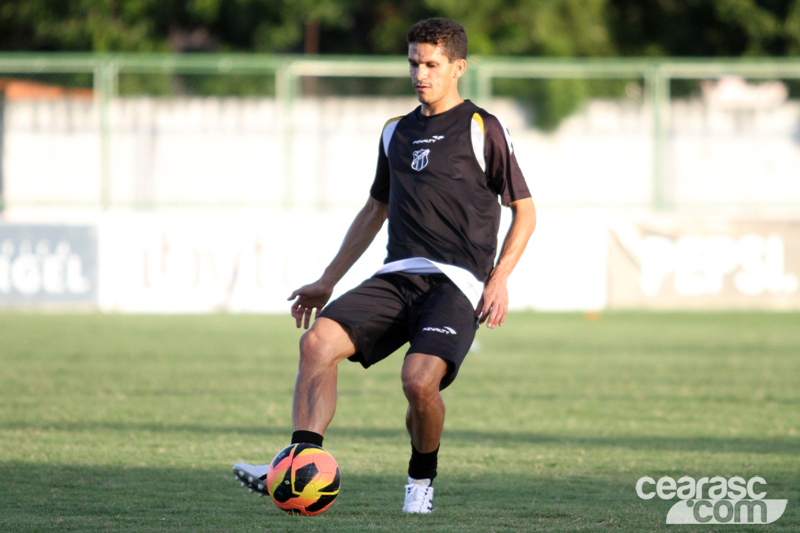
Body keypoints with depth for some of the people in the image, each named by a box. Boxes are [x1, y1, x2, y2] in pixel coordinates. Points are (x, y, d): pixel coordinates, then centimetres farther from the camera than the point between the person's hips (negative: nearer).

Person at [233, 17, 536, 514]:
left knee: (419, 380, -27)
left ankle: (423, 477, 2)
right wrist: (327, 282, 24)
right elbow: (373, 212, 29)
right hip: (397, 277, 5)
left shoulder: (483, 129, 3)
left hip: (457, 283, -5)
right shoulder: (397, 133, 20)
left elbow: (525, 212, 4)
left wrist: (499, 280, -9)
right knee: (318, 341, -19)